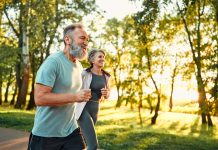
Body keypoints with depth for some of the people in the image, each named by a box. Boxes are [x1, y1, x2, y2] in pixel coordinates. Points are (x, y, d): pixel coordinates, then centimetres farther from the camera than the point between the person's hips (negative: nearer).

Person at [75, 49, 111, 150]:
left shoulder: (105, 76, 5)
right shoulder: (84, 74, -13)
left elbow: (107, 95, 15)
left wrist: (106, 93, -7)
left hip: (95, 110, 7)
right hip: (83, 109, -7)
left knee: (85, 142, 19)